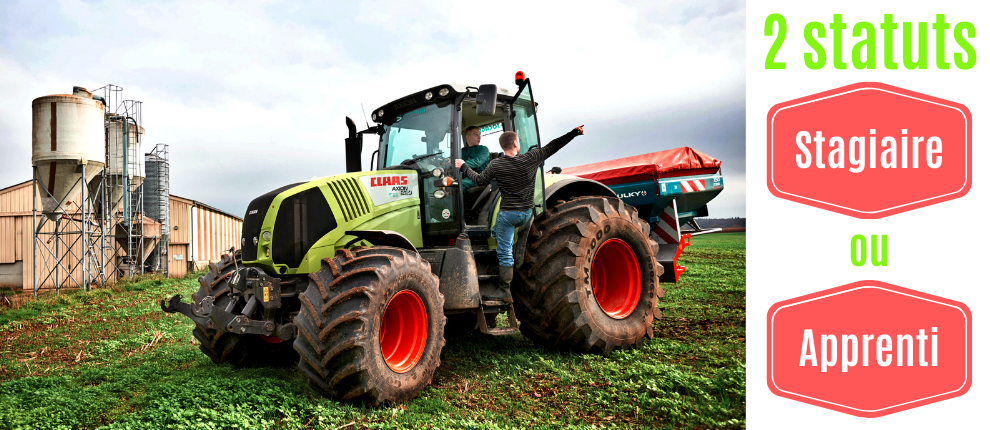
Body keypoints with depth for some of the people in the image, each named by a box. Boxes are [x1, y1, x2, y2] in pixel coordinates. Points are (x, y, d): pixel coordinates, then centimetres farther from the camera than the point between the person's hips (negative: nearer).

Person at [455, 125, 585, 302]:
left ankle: (504, 292, 2)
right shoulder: (531, 158, -5)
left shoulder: (496, 164, -9)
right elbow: (552, 146, 3)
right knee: (497, 231, 28)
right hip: (527, 213, 4)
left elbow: (480, 180, 4)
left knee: (504, 254, 1)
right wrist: (574, 133, 12)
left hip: (508, 213, -4)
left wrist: (464, 167, 18)